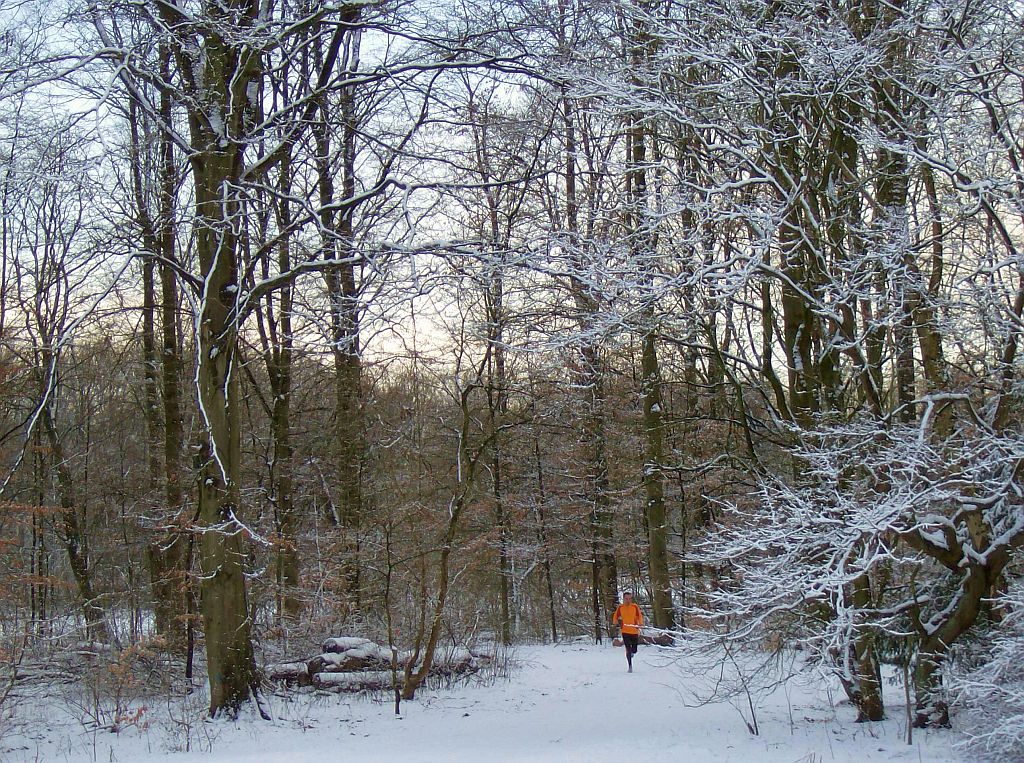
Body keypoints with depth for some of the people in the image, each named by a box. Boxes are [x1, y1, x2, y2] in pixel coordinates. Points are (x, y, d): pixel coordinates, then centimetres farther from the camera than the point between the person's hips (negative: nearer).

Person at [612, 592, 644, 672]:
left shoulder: (635, 606, 0)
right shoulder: (620, 607, 0)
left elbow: (640, 616, 0)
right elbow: (615, 617, 7)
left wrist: (640, 623, -17)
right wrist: (616, 622, -13)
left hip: (634, 631, 1)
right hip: (625, 631, -1)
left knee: (634, 650, 6)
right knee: (628, 649, -9)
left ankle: (632, 652, 44)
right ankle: (630, 666, 2)